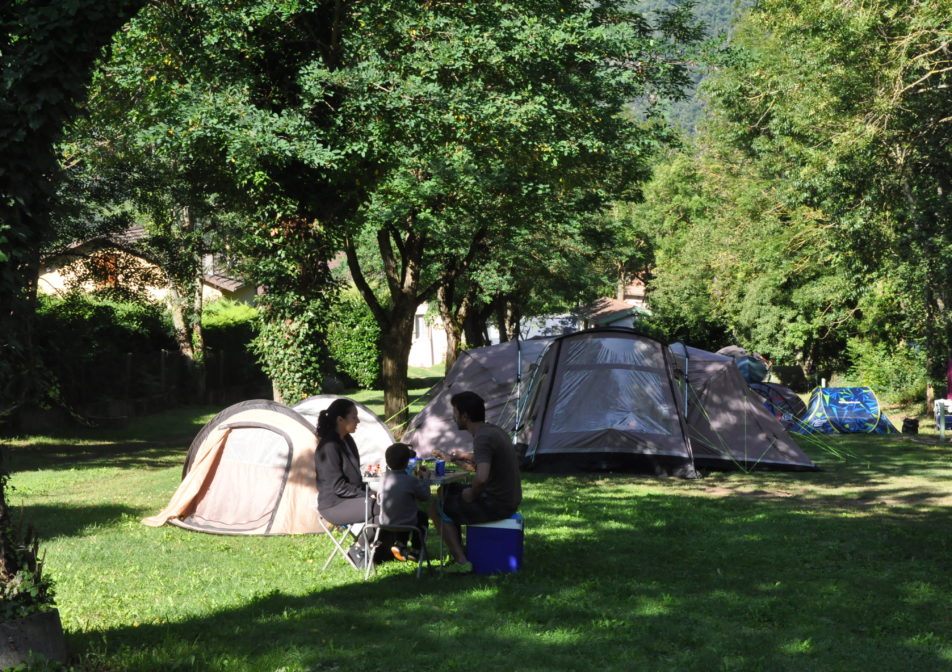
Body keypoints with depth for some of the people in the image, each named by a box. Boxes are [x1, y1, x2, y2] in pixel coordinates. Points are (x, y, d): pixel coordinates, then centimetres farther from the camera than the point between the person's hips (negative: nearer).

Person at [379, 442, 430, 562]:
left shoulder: (385, 478, -6)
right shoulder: (411, 481, -21)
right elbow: (425, 495, -10)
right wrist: (423, 481, 7)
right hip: (407, 525, -5)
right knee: (422, 516, 28)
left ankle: (399, 544, 20)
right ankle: (415, 550, 23)